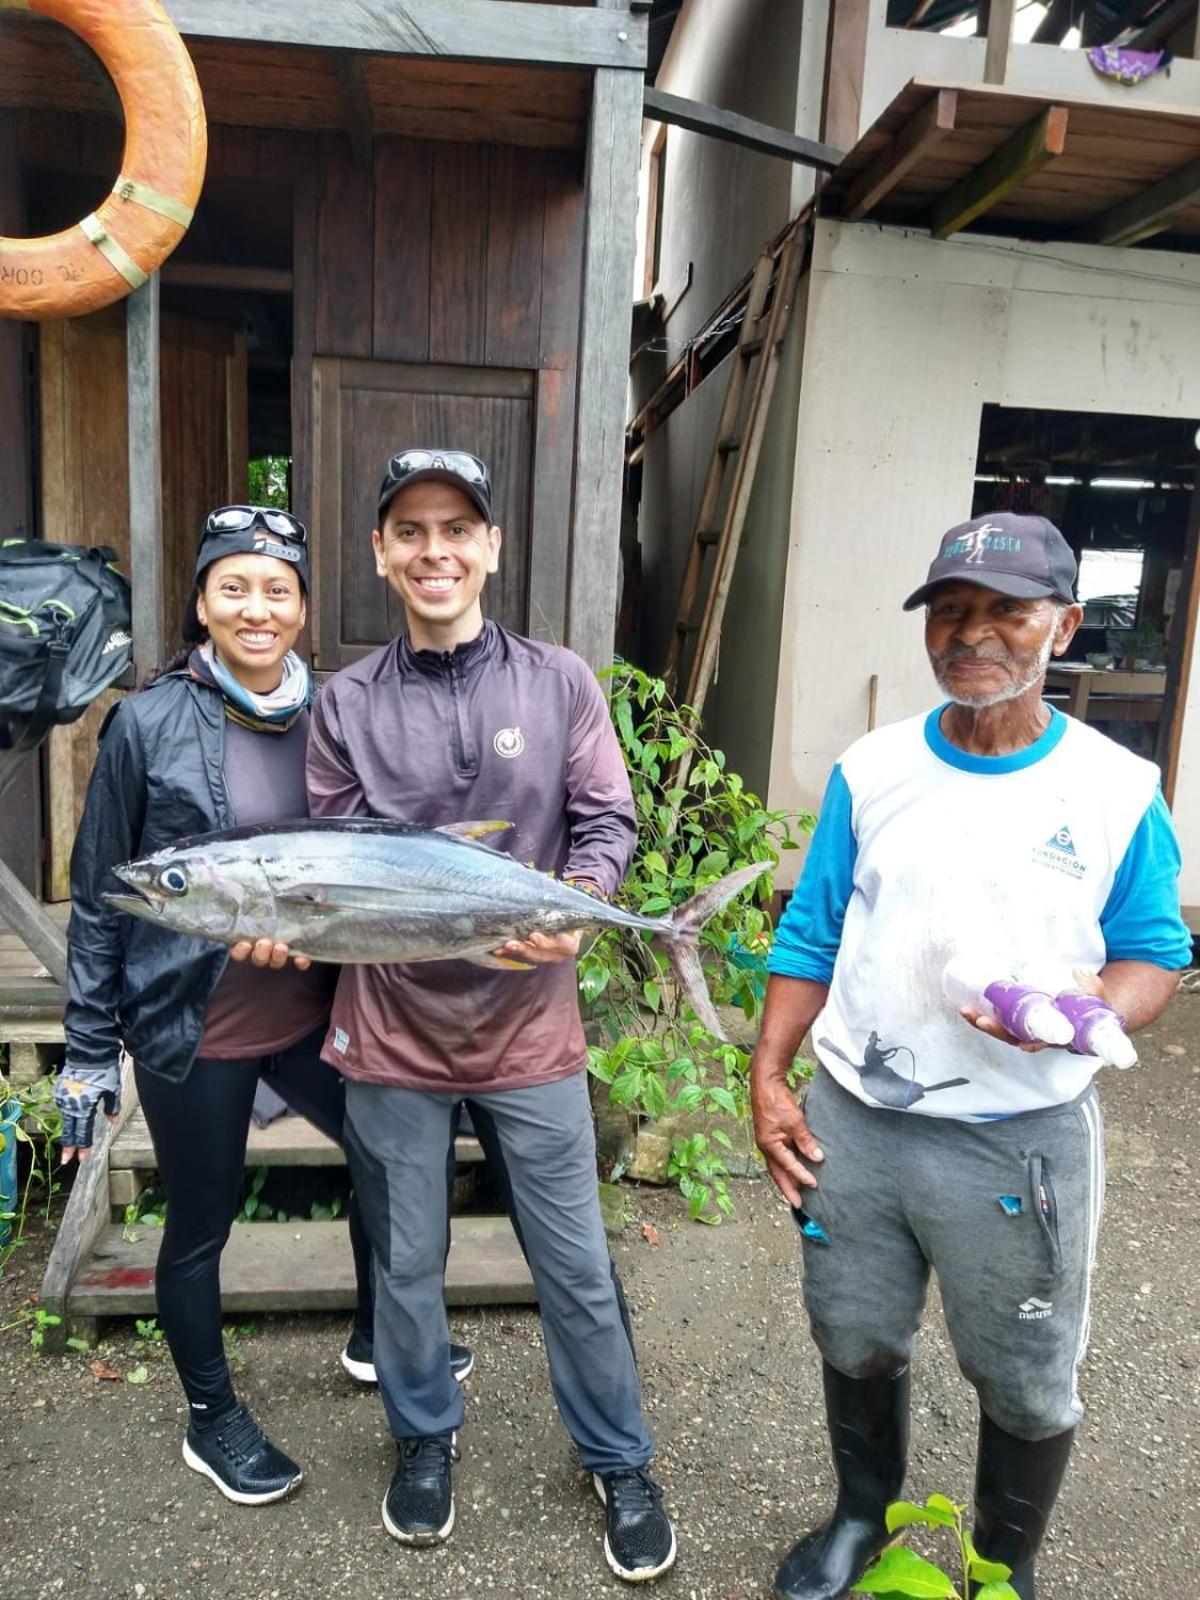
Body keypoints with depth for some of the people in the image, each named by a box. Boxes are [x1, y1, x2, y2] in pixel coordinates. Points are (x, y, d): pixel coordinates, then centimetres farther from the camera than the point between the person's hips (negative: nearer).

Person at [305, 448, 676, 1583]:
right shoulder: (345, 704, -1)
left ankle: (620, 1464, 36)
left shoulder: (560, 683, -2)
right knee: (404, 1262, 19)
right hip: (392, 1030, 1)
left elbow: (609, 823, -4)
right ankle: (425, 1437, 46)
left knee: (575, 1268, 11)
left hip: (530, 1027, -1)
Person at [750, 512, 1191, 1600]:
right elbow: (811, 936, 2)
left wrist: (1087, 1007, -22)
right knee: (857, 1348, 22)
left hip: (1022, 1144, -1)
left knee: (1026, 1388, 17)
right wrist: (769, 1076, -4)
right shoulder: (870, 773, -2)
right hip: (852, 1124, 2)